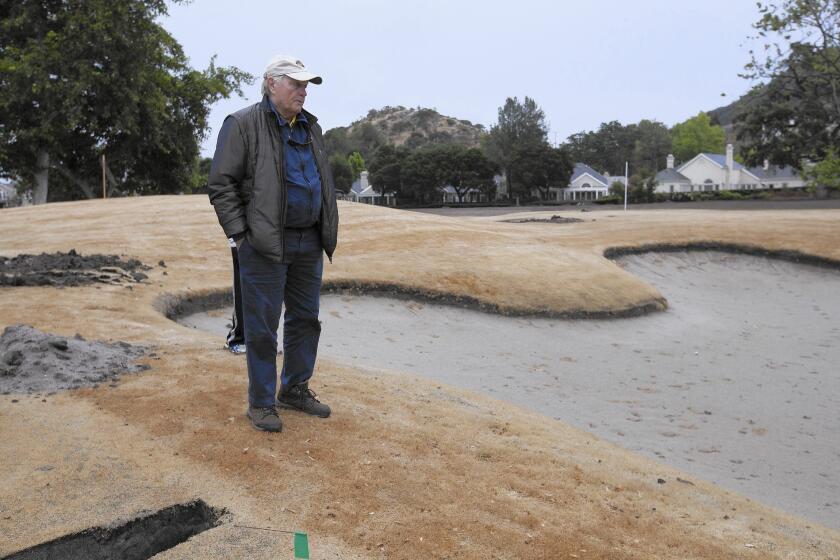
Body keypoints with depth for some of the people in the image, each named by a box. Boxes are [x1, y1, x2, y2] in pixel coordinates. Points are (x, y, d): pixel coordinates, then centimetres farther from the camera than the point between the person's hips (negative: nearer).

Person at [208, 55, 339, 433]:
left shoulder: (310, 127, 15)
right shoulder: (243, 125, -6)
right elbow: (221, 184, -8)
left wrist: (326, 232, 15)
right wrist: (240, 234, -13)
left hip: (309, 243, 7)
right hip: (265, 245, -7)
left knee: (306, 319, 13)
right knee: (262, 326, 0)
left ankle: (295, 389, 29)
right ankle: (261, 403, 13)